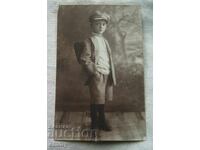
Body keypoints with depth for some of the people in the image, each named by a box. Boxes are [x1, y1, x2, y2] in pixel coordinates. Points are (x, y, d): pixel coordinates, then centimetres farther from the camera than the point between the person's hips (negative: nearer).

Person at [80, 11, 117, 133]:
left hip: (107, 74, 7)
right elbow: (84, 59, -11)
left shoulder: (105, 41, 16)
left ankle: (102, 121, 27)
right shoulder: (89, 41, -6)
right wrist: (93, 71, -18)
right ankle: (95, 123, 17)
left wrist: (112, 74, 13)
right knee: (97, 100, 2)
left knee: (103, 99, 14)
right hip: (97, 75, -6)